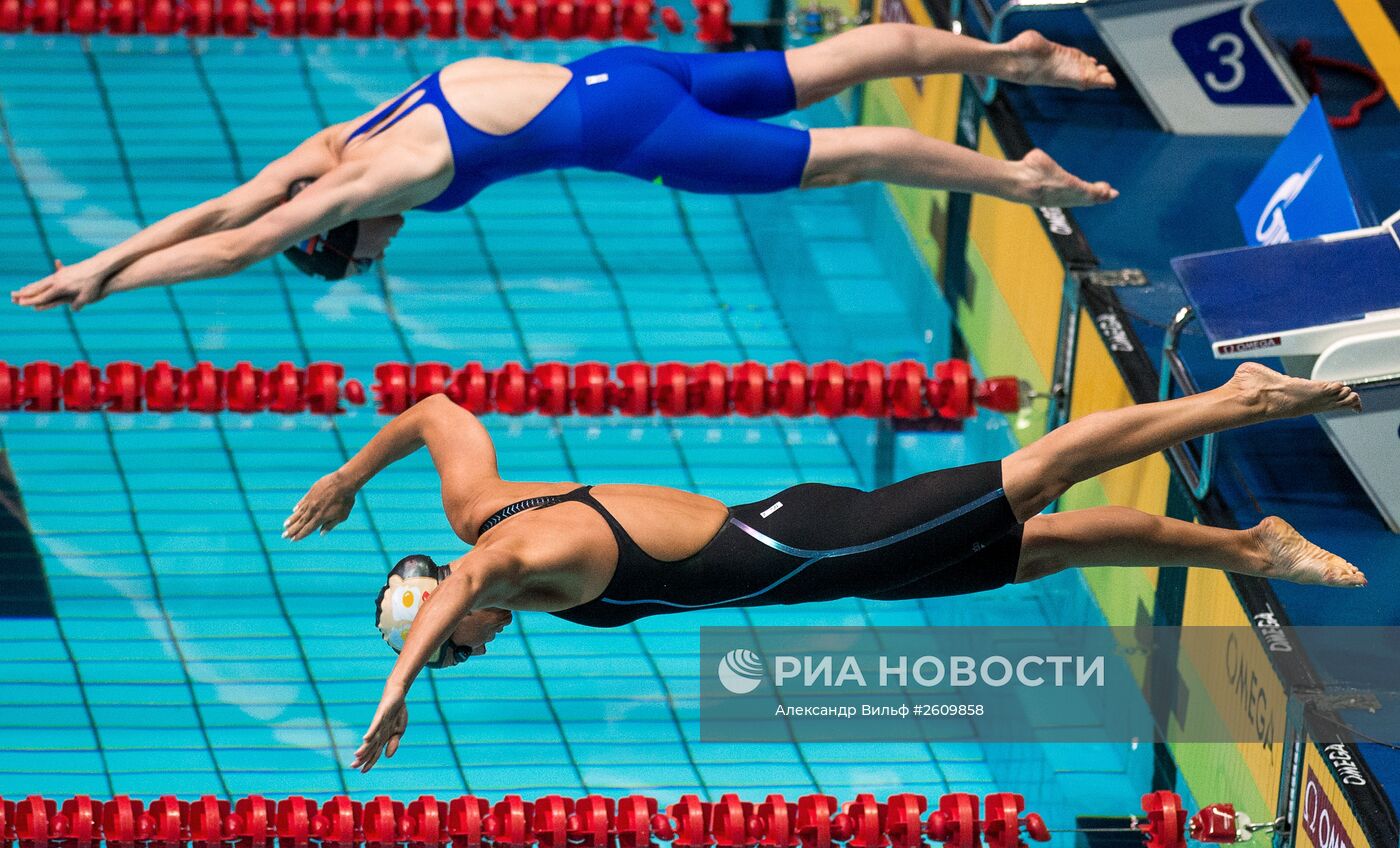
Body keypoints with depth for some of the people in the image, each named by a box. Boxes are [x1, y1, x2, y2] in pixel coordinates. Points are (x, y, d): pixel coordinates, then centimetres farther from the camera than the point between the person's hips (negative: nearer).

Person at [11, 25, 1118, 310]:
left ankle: (1018, 179, 1)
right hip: (610, 75, 7)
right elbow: (220, 208, 9)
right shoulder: (336, 149, 5)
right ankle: (1006, 55, 22)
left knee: (835, 156, -3)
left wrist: (102, 284, -15)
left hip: (624, 130, -7)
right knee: (821, 71, 14)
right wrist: (97, 260, 6)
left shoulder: (374, 177, -17)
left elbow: (236, 245, -19)